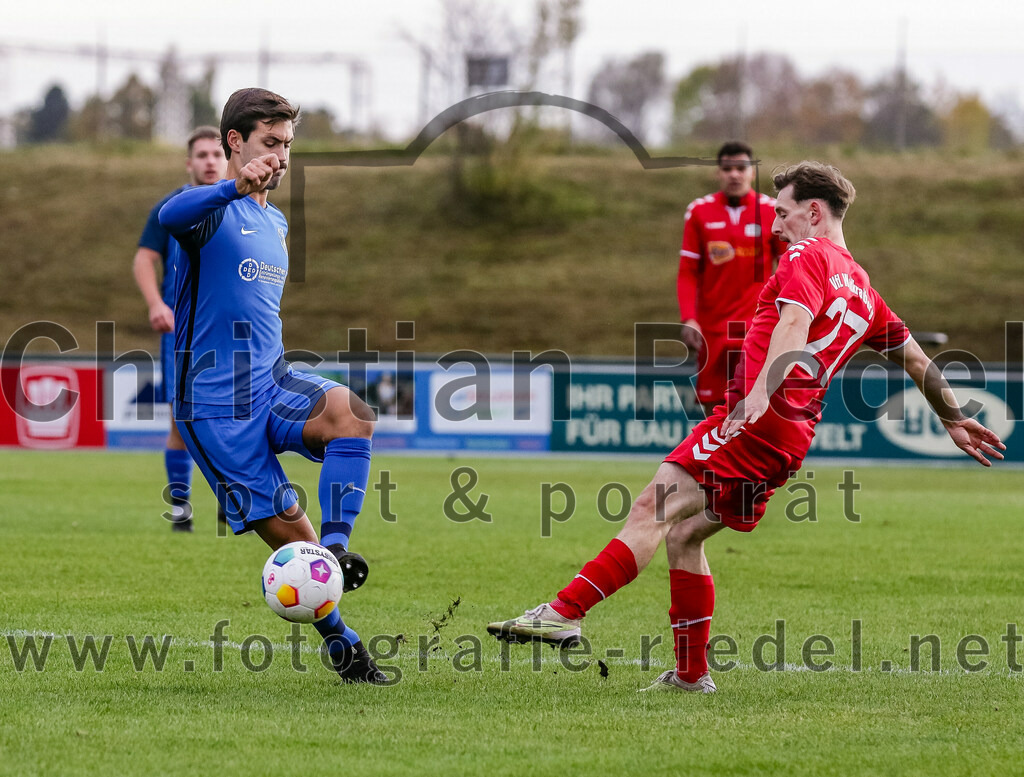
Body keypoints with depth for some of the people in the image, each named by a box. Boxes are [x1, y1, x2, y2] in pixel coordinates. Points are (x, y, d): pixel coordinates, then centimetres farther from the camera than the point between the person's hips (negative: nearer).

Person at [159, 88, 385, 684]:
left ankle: (335, 546, -30)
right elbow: (171, 217, -33)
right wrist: (236, 187, -51)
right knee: (286, 527, -9)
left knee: (352, 412, -27)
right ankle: (343, 645, 3)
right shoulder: (213, 210, -6)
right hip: (215, 404, -6)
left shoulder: (276, 224, 19)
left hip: (273, 384, 6)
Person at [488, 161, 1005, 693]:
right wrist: (954, 421, 48)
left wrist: (762, 391, -33)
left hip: (760, 418, -9)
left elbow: (794, 323, -18)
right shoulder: (863, 289, 27)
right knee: (682, 535, 14)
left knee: (653, 508, -18)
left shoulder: (807, 255, 1)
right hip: (794, 437, 9)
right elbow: (917, 359, 35)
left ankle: (564, 613, -31)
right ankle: (691, 674, 14)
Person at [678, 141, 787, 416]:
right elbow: (688, 273, 5)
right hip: (711, 329, 2)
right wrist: (688, 319, -7)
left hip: (756, 327, -2)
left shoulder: (771, 212, 0)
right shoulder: (699, 212, 4)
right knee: (713, 408, 3)